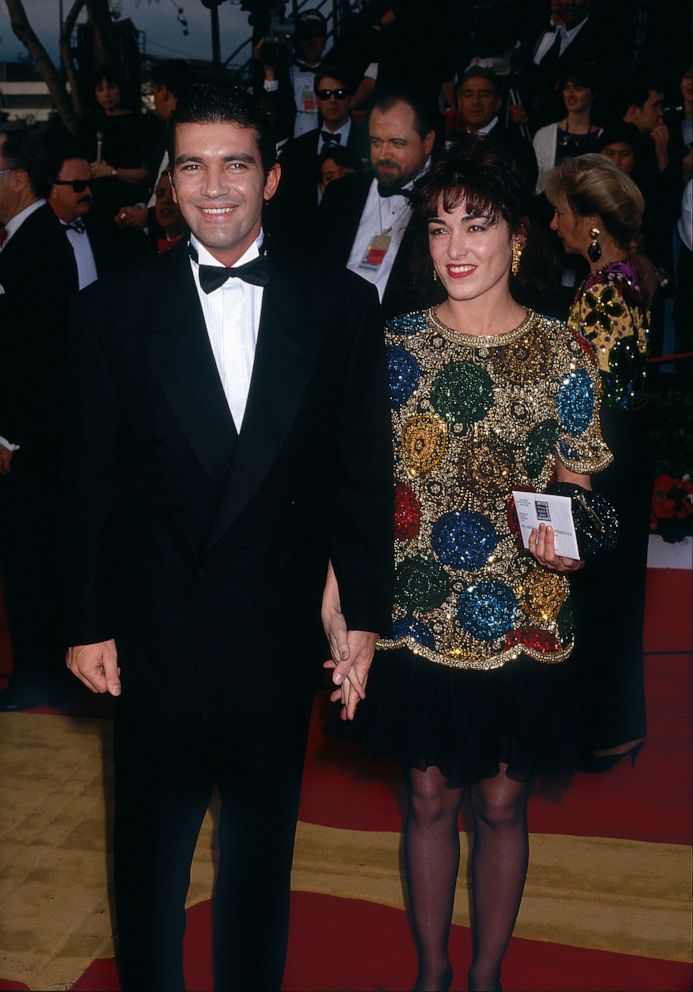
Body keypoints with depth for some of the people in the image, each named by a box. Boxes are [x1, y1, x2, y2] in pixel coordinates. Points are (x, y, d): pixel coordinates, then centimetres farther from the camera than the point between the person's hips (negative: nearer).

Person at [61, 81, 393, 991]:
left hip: (278, 625, 1)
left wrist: (366, 612, 0)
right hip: (154, 627, 0)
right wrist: (87, 624, -1)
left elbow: (365, 471, 0)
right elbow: (90, 479, -1)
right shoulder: (115, 309, -3)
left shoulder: (340, 304, -3)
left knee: (263, 842, 18)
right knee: (150, 842, 15)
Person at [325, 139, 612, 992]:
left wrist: (564, 533, -20)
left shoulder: (562, 356, -5)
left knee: (501, 802, 14)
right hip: (413, 622, 1)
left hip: (521, 626, 0)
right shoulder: (393, 347, -4)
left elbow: (576, 480, 3)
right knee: (430, 797, 15)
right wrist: (345, 621, -10)